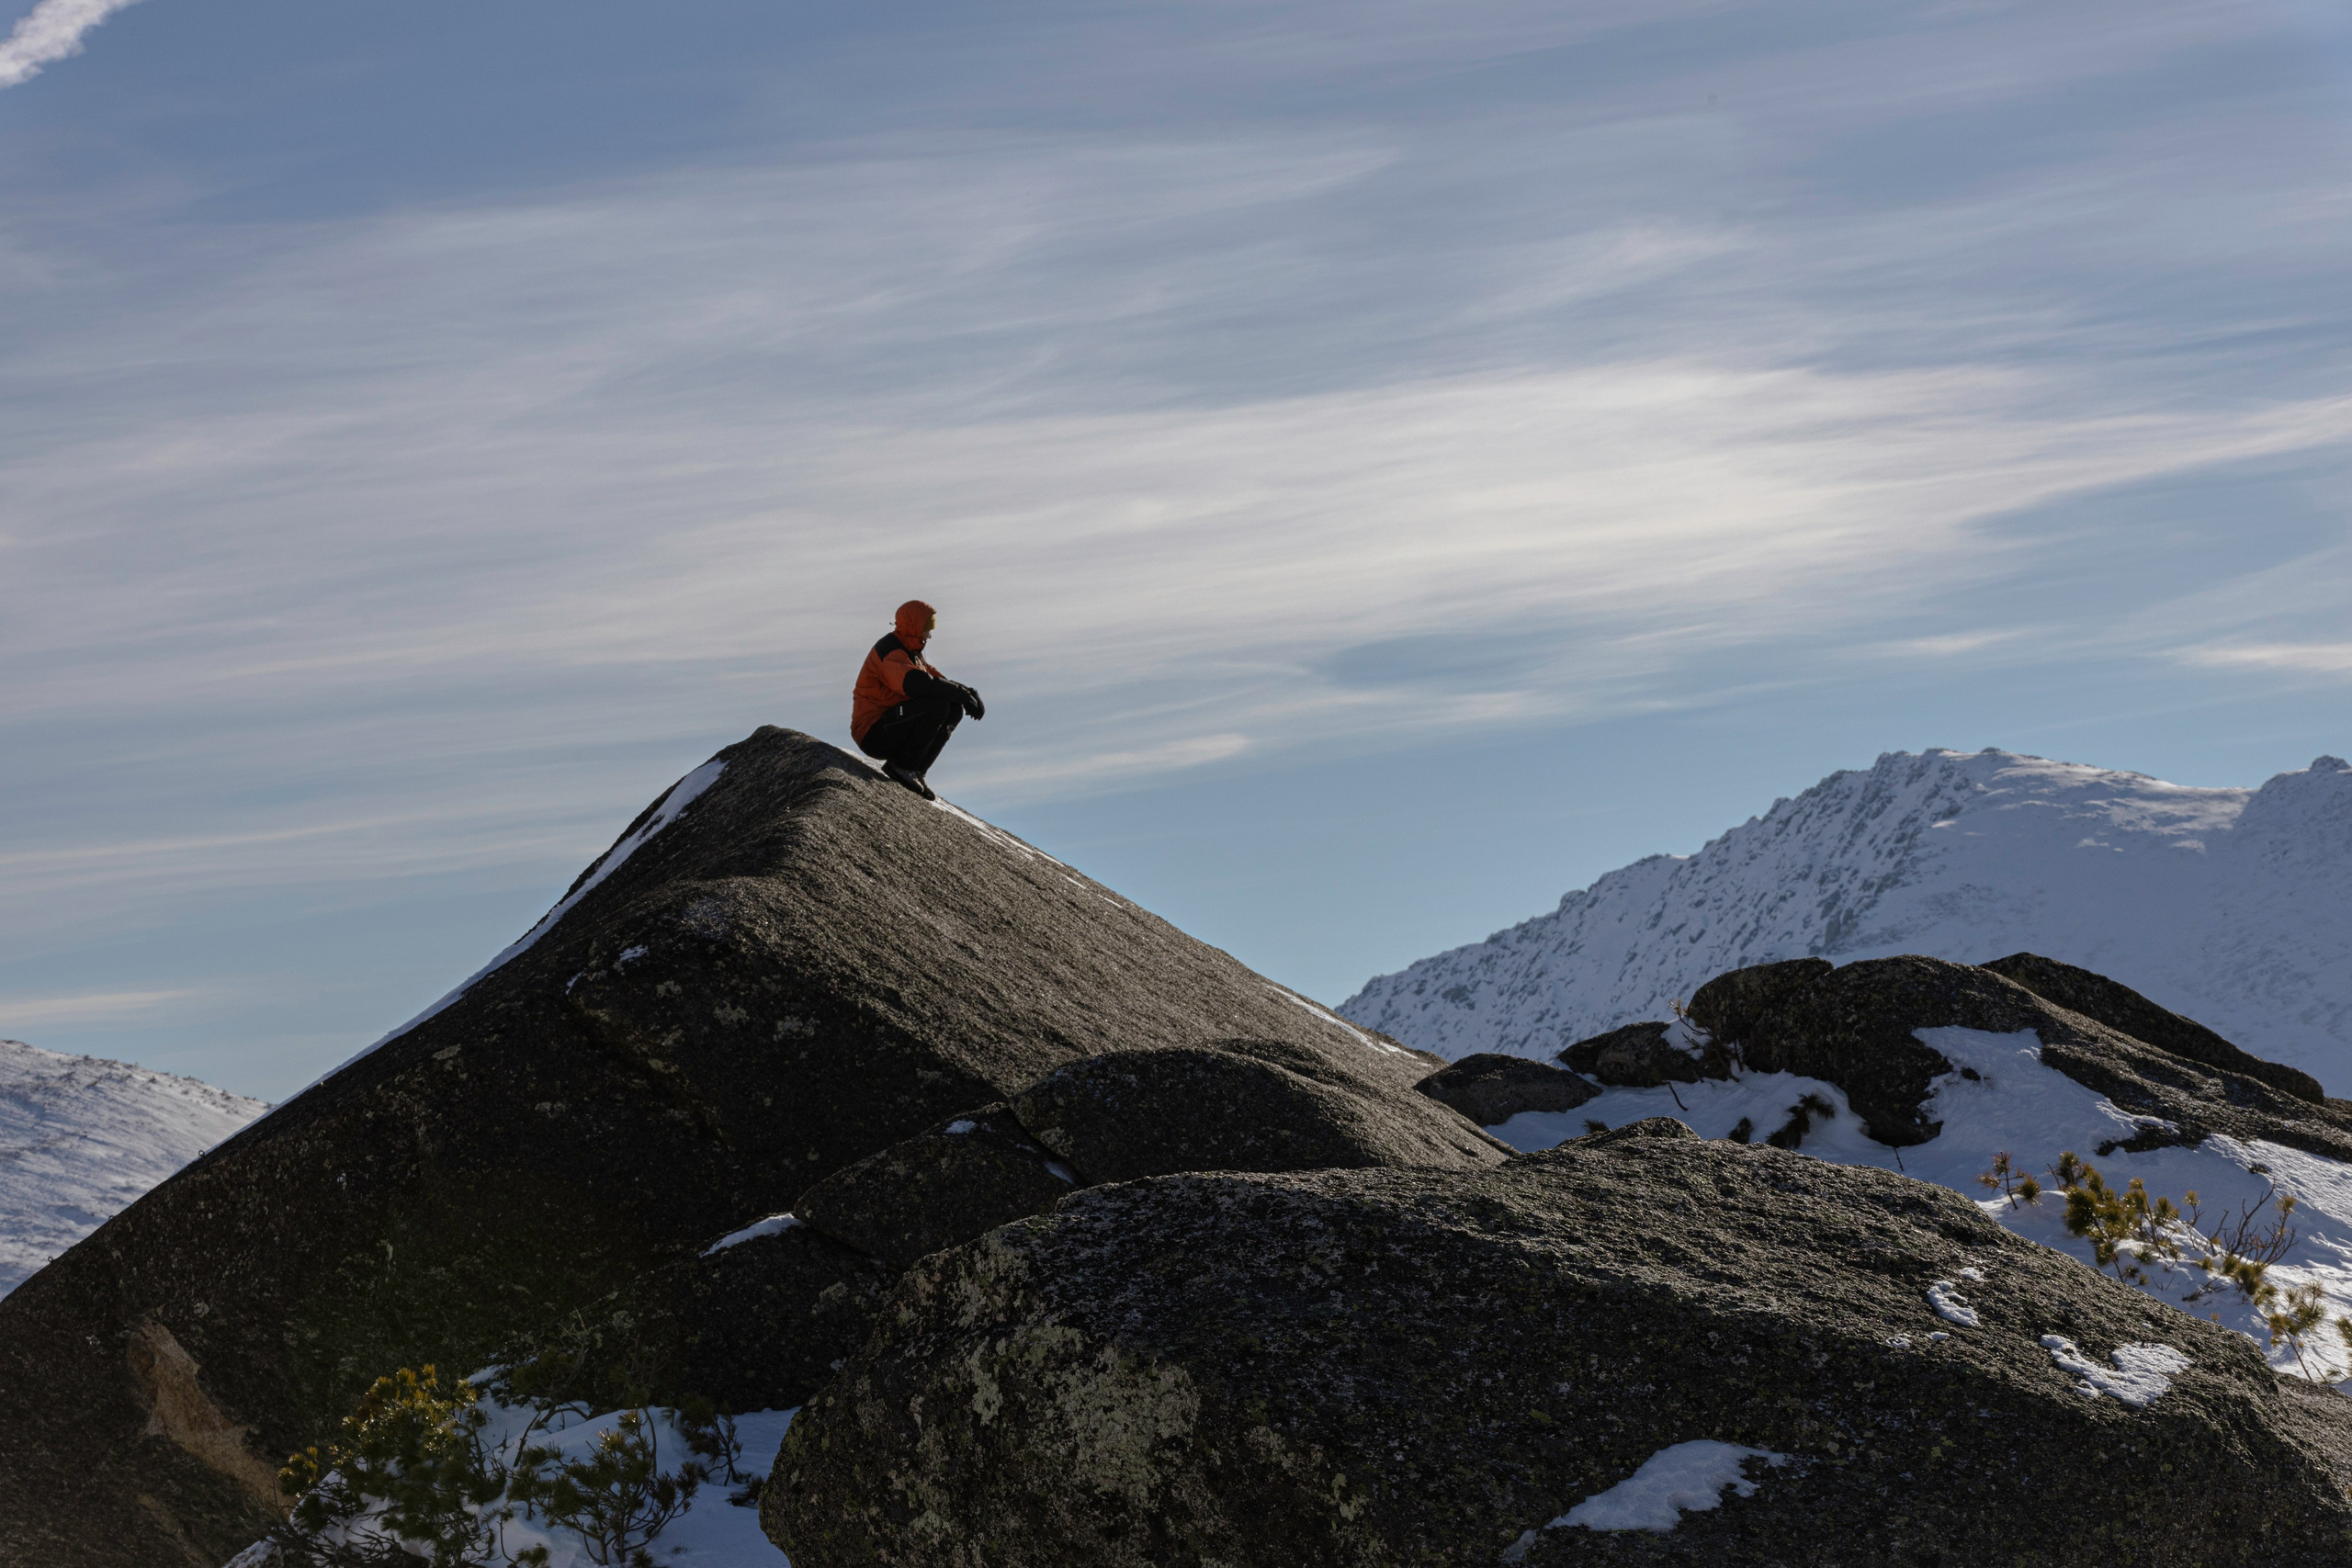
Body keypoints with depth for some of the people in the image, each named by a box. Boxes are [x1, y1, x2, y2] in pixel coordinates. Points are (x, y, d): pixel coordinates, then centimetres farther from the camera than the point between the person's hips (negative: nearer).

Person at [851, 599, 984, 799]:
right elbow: (917, 683, -33)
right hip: (874, 735, -10)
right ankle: (901, 765, -15)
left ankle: (915, 770, 0)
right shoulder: (890, 652, -16)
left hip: (892, 730, 10)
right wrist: (962, 694, -26)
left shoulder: (912, 653, 17)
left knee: (954, 709, 3)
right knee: (937, 704, -25)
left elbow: (939, 680, 17)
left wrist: (970, 693, -4)